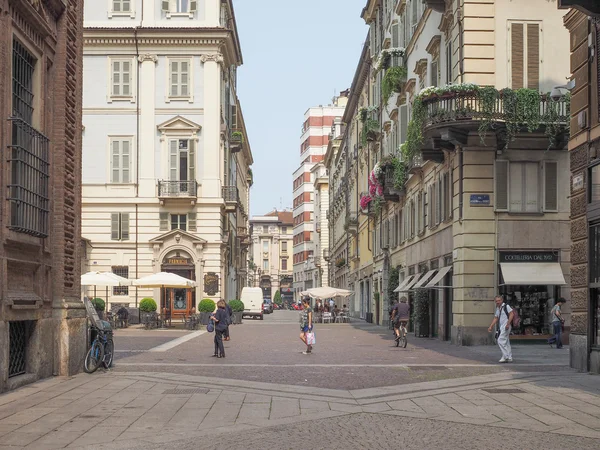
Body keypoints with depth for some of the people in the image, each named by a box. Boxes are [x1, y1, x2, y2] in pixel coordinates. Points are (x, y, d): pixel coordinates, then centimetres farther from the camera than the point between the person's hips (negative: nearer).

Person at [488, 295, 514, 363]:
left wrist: (508, 324, -21)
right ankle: (509, 358, 12)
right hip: (501, 327, 9)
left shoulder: (506, 306, -6)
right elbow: (495, 318, 22)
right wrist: (491, 326, 14)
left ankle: (505, 357, -11)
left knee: (501, 341, -15)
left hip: (506, 327, -9)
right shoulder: (497, 308, 18)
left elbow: (511, 314, -14)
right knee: (506, 343, 9)